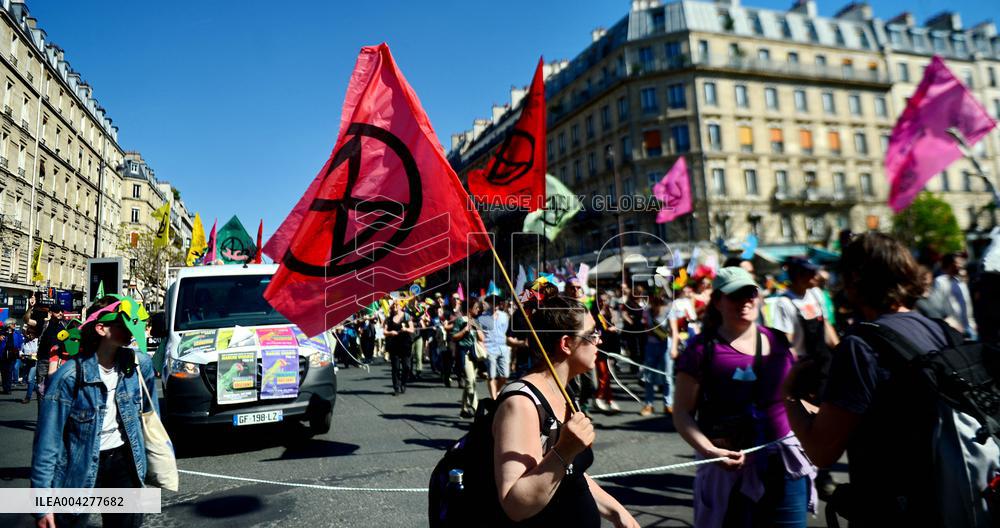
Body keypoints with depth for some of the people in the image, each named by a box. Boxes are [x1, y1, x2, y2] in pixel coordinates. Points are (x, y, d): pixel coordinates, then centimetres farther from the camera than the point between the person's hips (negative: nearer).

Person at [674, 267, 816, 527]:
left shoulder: (777, 341, 7)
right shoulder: (703, 349, -7)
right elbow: (682, 414, -7)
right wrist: (709, 451, -20)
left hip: (785, 460, 4)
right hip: (731, 465, -4)